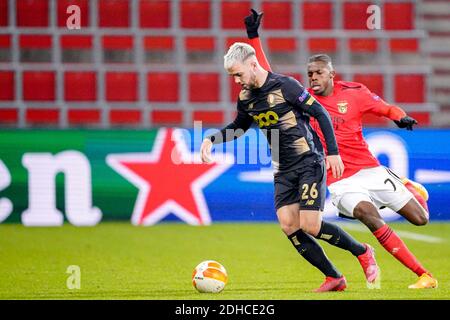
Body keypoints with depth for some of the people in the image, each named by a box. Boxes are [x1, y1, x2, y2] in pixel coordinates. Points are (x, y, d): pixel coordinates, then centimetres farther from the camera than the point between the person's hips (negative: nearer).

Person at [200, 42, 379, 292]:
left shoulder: (285, 86, -15)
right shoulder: (246, 97, 6)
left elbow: (320, 113, -11)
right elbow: (239, 128, 24)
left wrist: (333, 152, -14)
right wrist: (211, 140, 8)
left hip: (309, 162, -7)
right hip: (284, 170, 7)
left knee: (310, 226, -15)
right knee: (289, 226, -7)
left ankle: (363, 252, 8)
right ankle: (334, 278, 3)